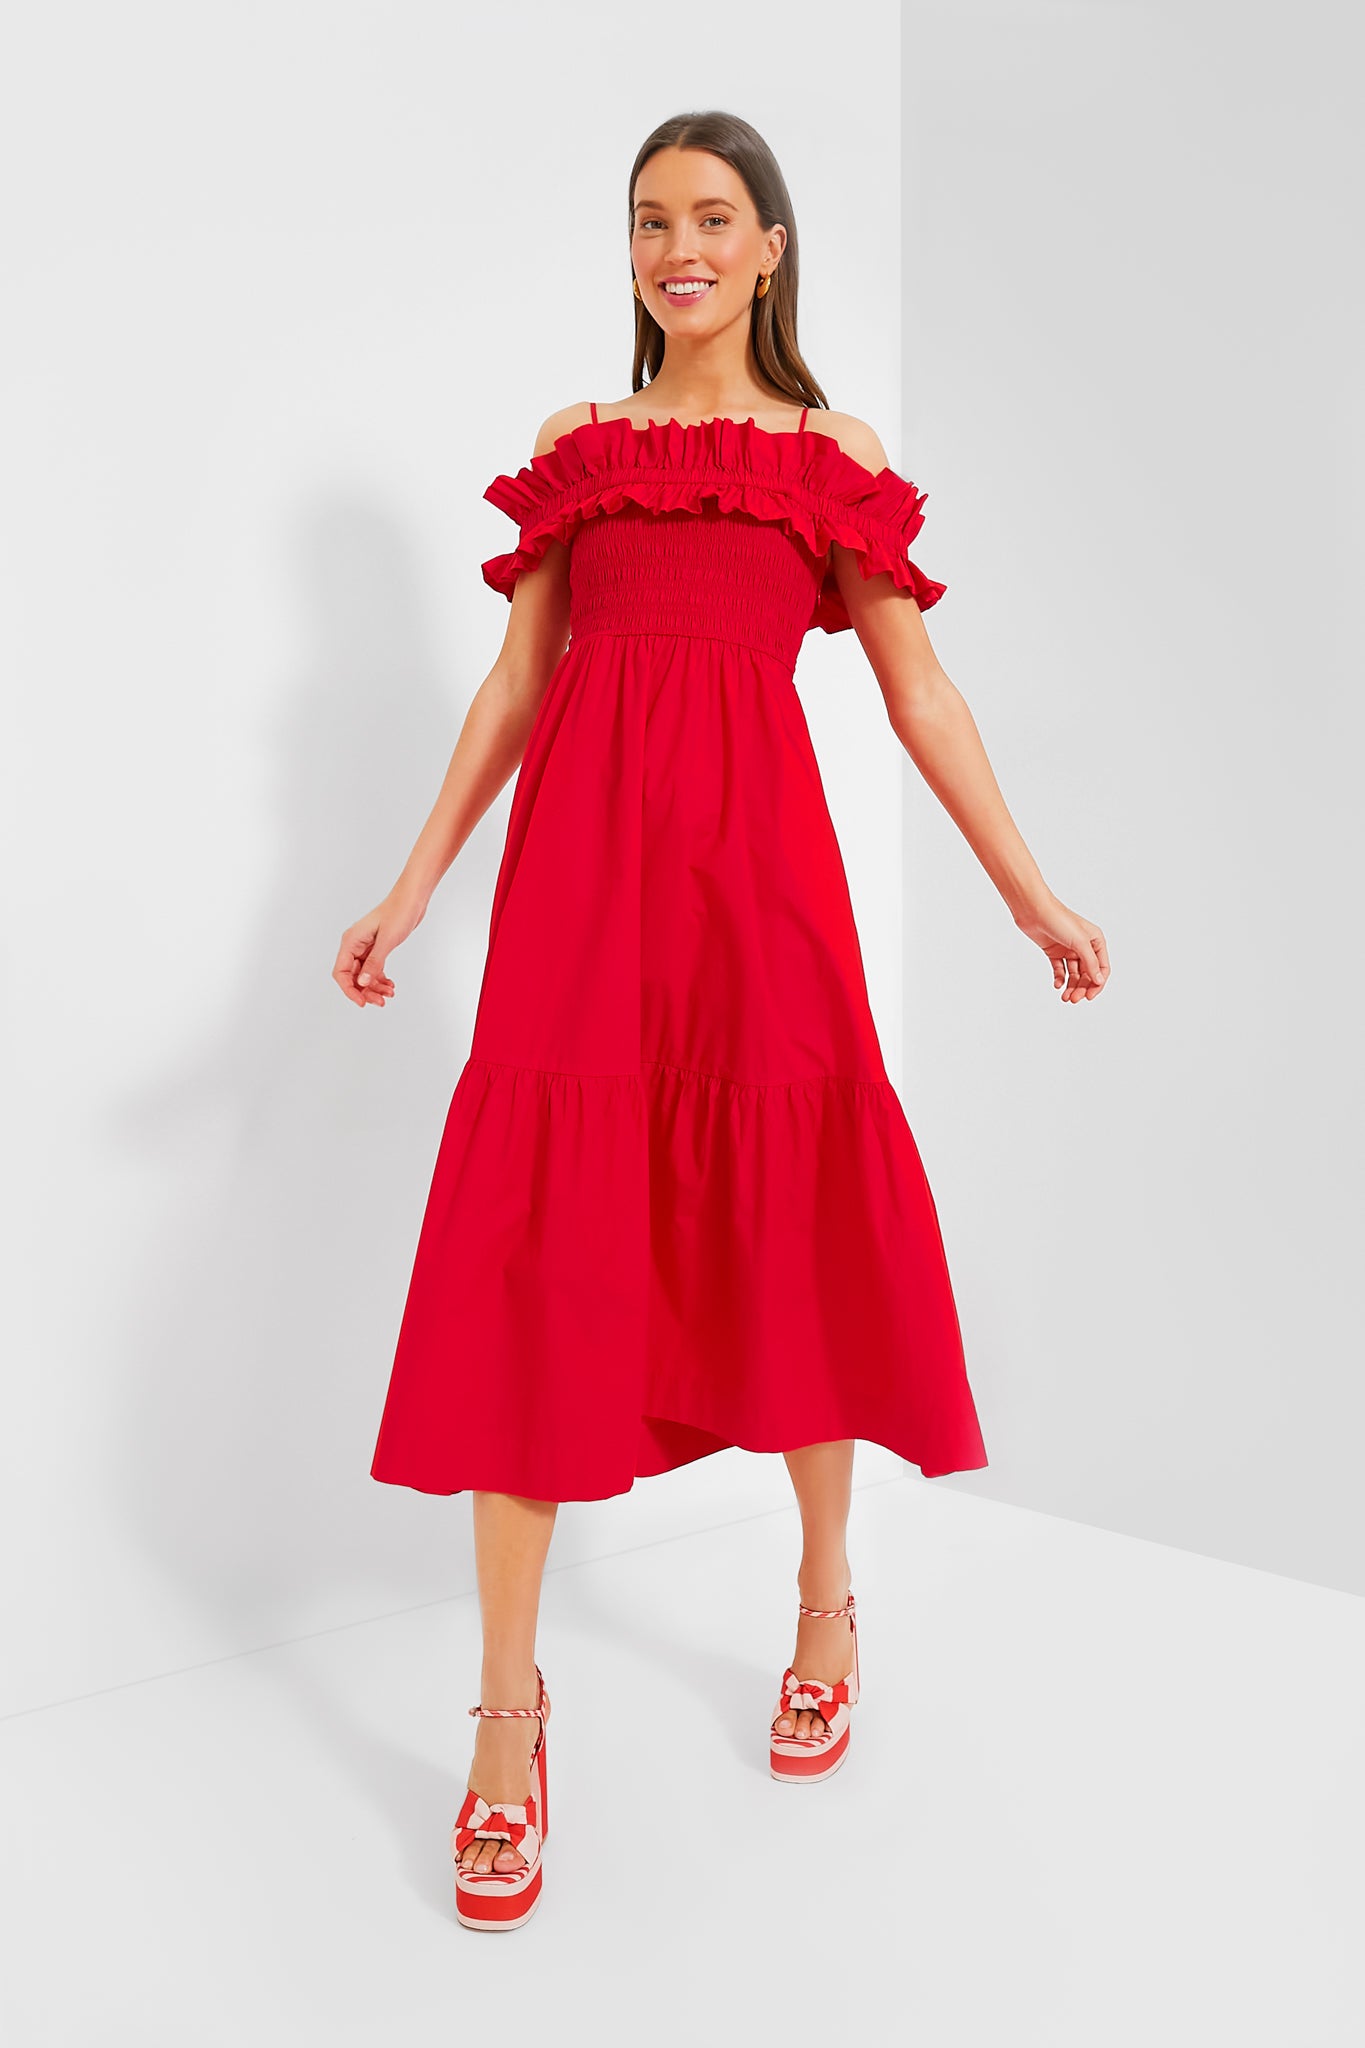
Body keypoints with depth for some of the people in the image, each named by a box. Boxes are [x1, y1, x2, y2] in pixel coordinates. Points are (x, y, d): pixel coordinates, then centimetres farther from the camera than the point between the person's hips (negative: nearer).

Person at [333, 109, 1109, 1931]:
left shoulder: (836, 454, 12)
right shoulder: (575, 444, 16)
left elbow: (918, 688, 11)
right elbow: (516, 679, 15)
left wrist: (1034, 895, 9)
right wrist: (416, 883, 11)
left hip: (752, 855, -1)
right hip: (578, 851, 1)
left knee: (788, 1229, 3)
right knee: (537, 1243, -5)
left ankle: (826, 1607, 26)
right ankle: (508, 1714, 3)